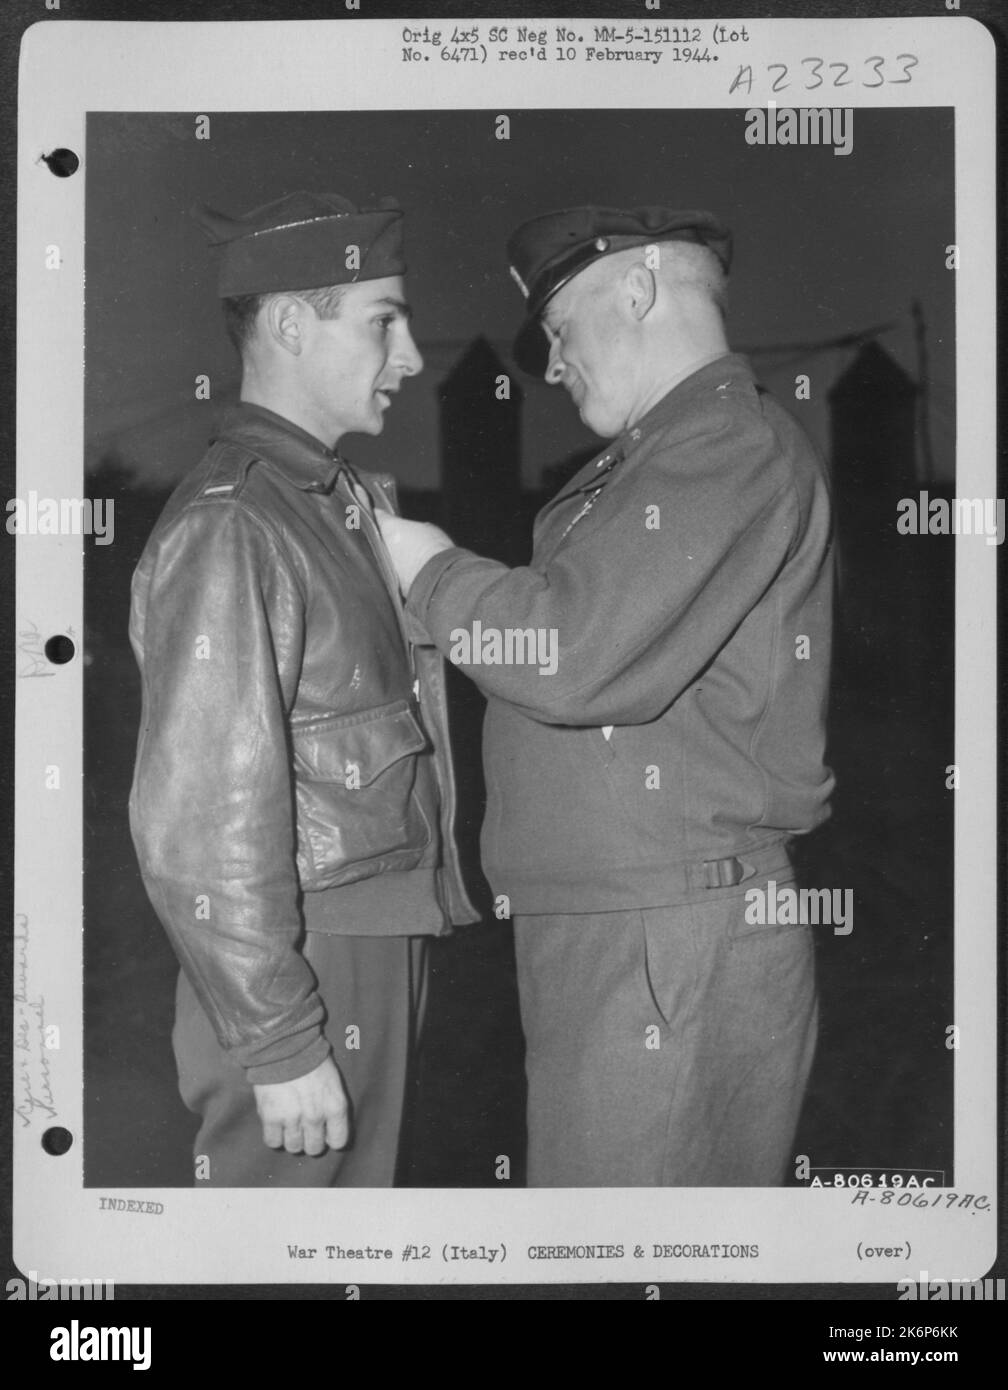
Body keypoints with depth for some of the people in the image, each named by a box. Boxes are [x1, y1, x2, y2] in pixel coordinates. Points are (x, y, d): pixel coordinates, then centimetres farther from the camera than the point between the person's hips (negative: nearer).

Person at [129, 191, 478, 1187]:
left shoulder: (345, 505, 12)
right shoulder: (227, 531, -17)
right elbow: (198, 831, -21)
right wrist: (281, 1049, -19)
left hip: (380, 947, 9)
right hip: (298, 968, -9)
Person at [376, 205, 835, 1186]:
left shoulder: (735, 449, -12)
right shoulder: (648, 462, 22)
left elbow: (576, 657, -21)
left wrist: (427, 569, -6)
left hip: (674, 948, -10)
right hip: (594, 935, 10)